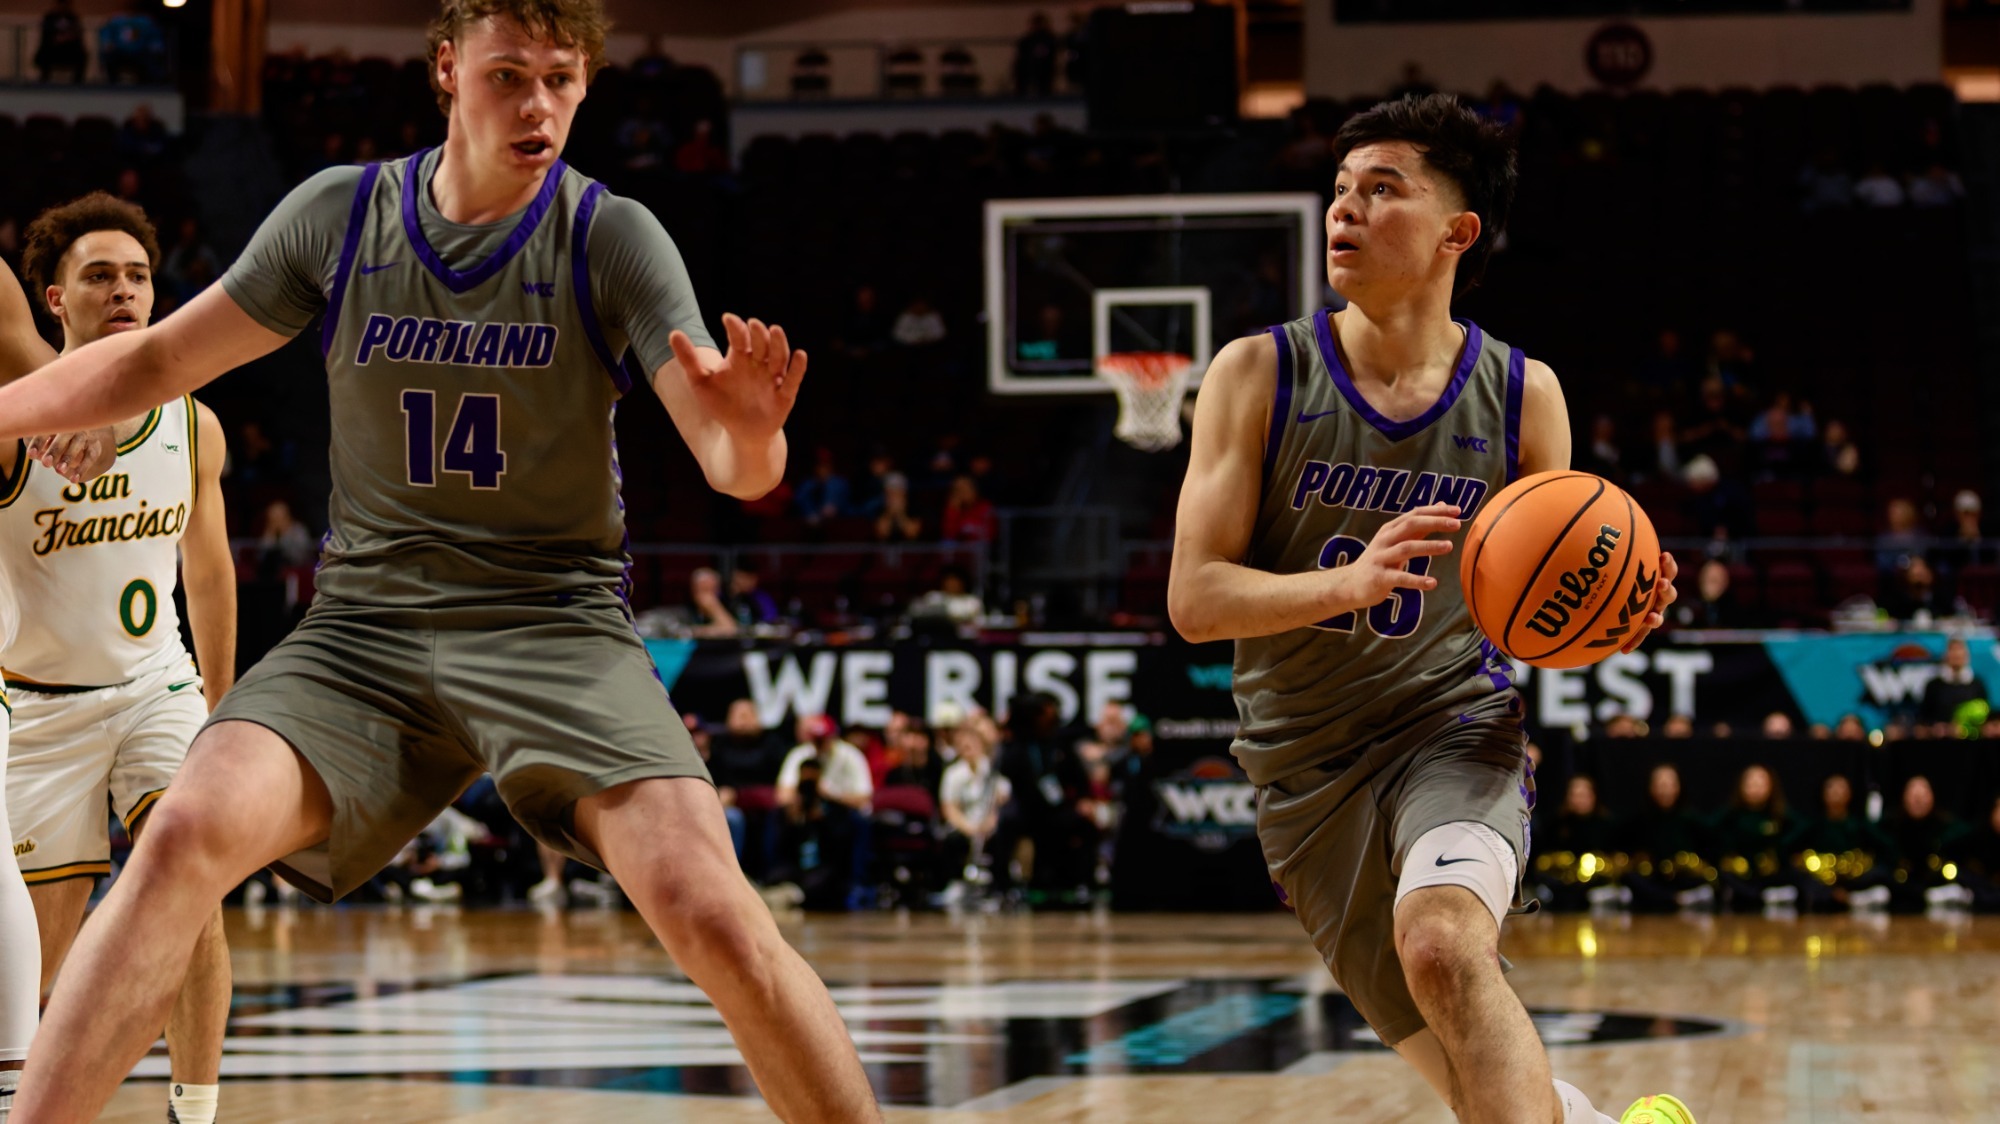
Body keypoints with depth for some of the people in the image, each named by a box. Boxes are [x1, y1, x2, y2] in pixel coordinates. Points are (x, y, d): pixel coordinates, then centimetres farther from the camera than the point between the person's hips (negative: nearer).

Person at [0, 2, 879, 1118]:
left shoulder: (613, 239, -5)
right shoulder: (339, 216, 2)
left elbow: (736, 471, -14)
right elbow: (155, 362, 14)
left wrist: (748, 431, -37)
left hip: (557, 625, -2)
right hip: (368, 622, 2)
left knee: (711, 912, -24)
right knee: (186, 834, -25)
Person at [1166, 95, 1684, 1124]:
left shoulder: (1521, 394, -2)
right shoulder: (1259, 376, -6)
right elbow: (1194, 598, -11)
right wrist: (1350, 583, -29)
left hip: (1454, 723, -1)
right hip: (1307, 769, 1)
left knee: (1442, 942, -34)